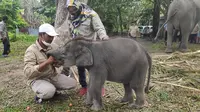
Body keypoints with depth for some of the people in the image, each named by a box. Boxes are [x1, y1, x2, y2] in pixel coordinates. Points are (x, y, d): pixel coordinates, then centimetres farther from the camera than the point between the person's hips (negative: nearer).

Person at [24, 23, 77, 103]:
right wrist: (47, 62, -34)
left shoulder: (50, 47, 2)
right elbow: (28, 72, -30)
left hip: (53, 76, 7)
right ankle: (39, 95, -1)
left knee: (73, 83, -3)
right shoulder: (31, 50, -19)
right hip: (37, 79, -6)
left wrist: (56, 63, -14)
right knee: (50, 91, -36)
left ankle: (52, 88, 14)